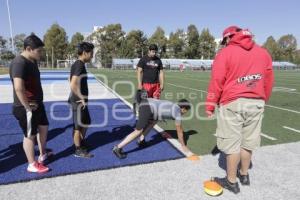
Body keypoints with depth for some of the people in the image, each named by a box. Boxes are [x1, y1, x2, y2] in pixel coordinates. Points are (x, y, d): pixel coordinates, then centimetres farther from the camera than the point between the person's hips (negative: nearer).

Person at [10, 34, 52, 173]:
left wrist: (37, 101, 13)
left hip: (37, 104, 10)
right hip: (27, 108, -10)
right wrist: (27, 106, -24)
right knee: (30, 135, 4)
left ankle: (42, 155, 39)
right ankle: (32, 165, 22)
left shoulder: (33, 61, 8)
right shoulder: (19, 63, -22)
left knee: (43, 127, 21)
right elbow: (18, 88, -35)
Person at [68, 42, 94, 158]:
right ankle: (78, 150, 18)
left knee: (86, 122, 23)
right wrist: (82, 98, -19)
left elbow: (71, 81, 20)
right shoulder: (80, 65, -20)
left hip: (79, 100, 10)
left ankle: (82, 142, 40)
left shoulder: (77, 64, 11)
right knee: (78, 126, 3)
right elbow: (73, 85, -29)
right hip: (78, 101, -10)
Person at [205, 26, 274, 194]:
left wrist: (210, 105, -2)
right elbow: (269, 80, 12)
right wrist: (262, 100, 23)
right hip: (256, 103, 5)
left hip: (233, 103, -5)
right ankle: (244, 174, 33)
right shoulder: (263, 52, 11)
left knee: (232, 144, 4)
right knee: (247, 142, 16)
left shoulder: (225, 52, -3)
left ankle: (232, 181, 16)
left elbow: (217, 81, -8)